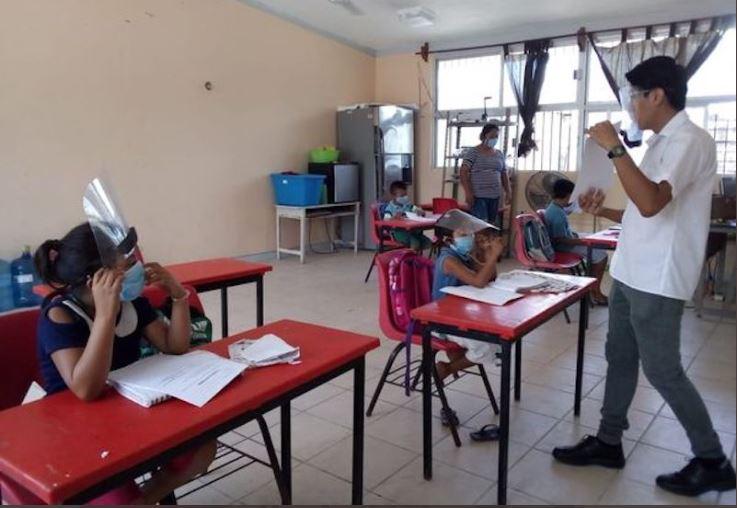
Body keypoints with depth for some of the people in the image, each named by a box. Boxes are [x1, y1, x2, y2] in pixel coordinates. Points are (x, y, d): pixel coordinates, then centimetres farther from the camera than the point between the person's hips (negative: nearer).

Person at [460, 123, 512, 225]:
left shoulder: (500, 155, 15)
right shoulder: (473, 152, -2)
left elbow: (504, 175, 20)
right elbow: (463, 172, -9)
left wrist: (508, 192, 8)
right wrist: (468, 192, -17)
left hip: (495, 196, 6)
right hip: (478, 196, -6)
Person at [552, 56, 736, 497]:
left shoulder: (689, 140, -15)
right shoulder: (663, 142, 15)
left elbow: (651, 204, -31)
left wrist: (615, 148, -25)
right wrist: (603, 211, 11)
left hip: (657, 280, -10)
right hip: (631, 273, 10)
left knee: (662, 371, 2)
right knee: (620, 358, 15)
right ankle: (608, 442, 28)